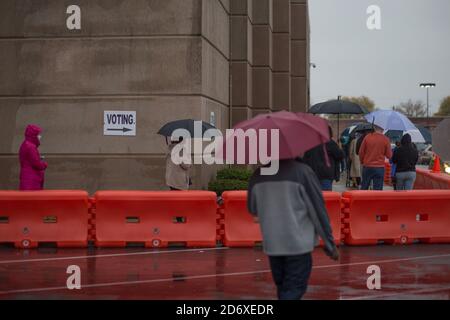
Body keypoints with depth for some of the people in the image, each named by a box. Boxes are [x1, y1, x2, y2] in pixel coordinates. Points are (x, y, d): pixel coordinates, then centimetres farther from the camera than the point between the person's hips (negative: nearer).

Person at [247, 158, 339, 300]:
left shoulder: (258, 175, 3)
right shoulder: (302, 171, -10)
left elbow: (253, 209, 16)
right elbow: (318, 210, -8)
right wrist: (330, 243, 0)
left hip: (272, 244, 5)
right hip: (298, 243, -5)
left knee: (283, 288, 18)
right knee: (293, 290, -2)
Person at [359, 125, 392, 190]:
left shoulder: (367, 137, -3)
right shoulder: (385, 139, -7)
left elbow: (361, 152, 3)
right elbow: (389, 155, -3)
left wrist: (362, 162, 19)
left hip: (367, 166, 2)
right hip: (379, 168, -1)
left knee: (364, 188, 12)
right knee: (377, 190, 1)